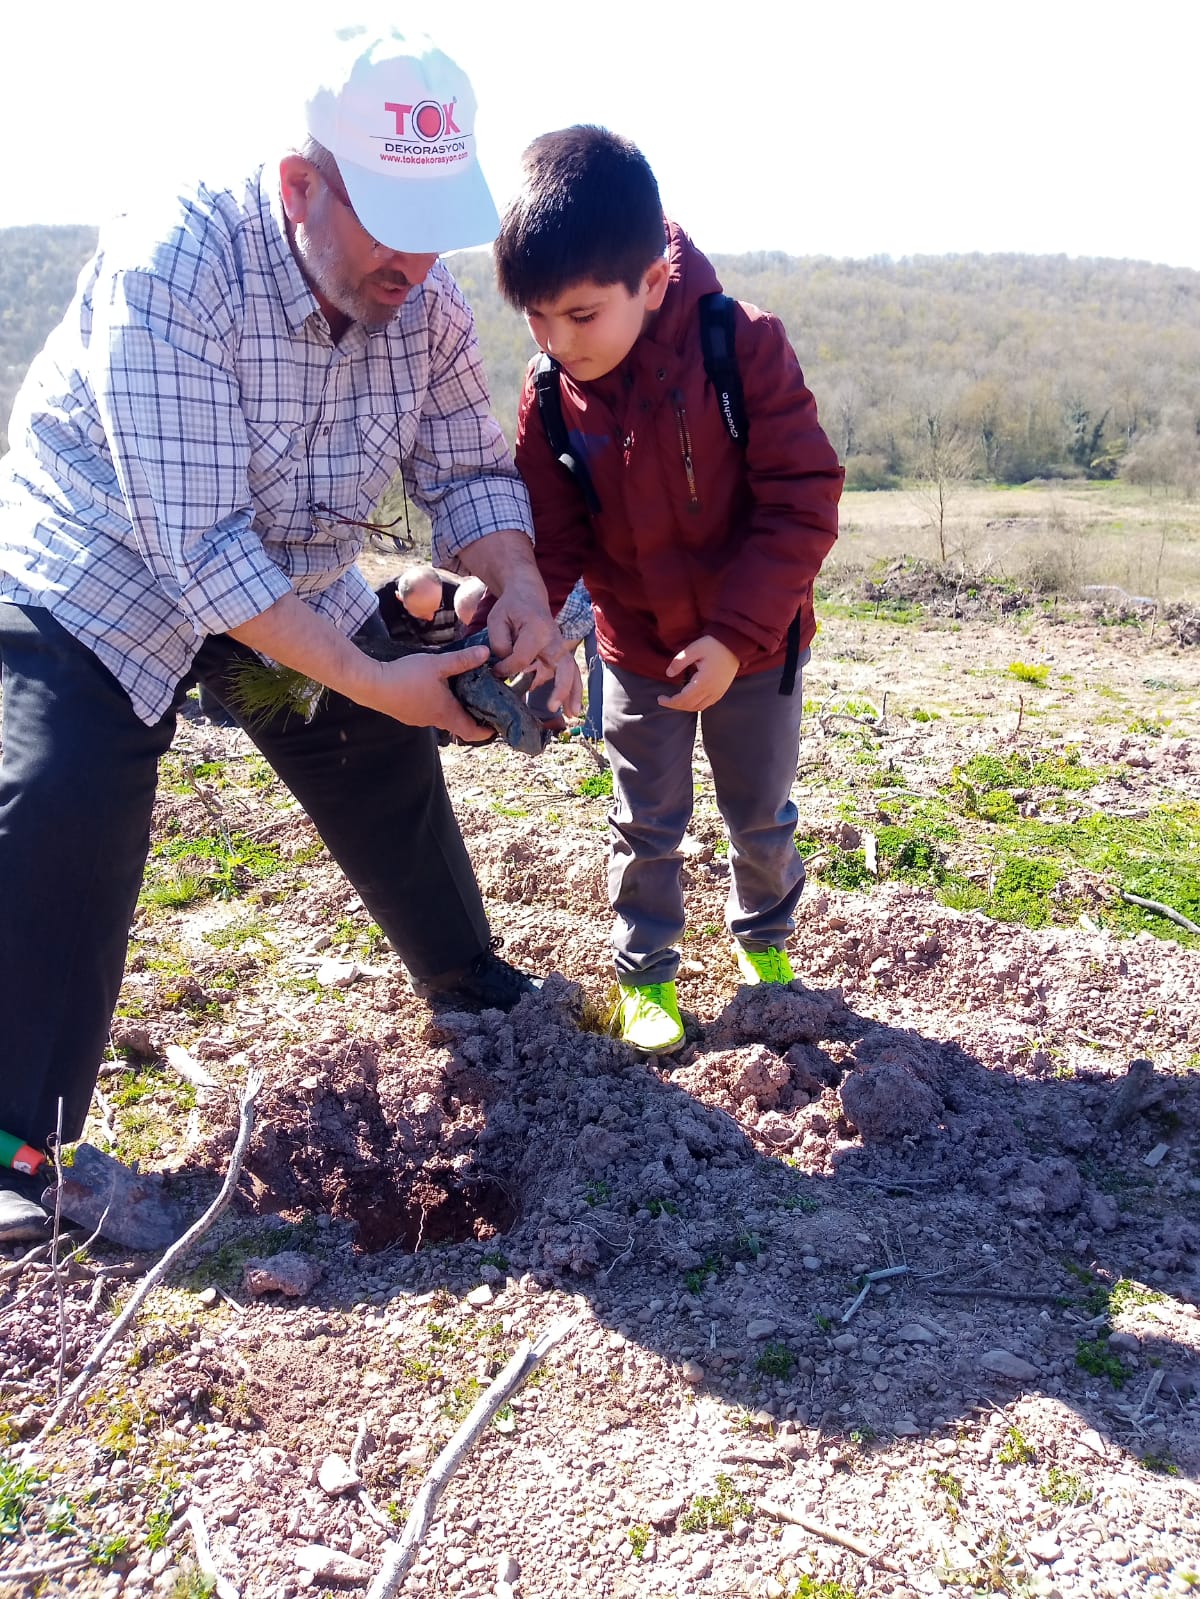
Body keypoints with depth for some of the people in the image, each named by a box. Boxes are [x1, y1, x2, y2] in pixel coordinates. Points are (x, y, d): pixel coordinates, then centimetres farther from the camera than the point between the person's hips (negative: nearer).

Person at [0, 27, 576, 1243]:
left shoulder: (423, 305, -14)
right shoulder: (170, 269, -33)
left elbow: (467, 472, -8)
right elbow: (198, 543, -36)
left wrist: (519, 592, -29)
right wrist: (370, 678, -38)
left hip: (293, 587, 6)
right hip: (98, 583, -6)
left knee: (392, 766, 11)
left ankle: (471, 988, 35)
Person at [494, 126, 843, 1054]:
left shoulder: (745, 346, -23)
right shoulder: (552, 394, -14)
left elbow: (802, 504, -21)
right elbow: (552, 537, -9)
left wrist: (736, 634, -28)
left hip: (754, 645, -1)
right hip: (638, 651, 2)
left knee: (762, 815, 17)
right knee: (648, 827, 13)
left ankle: (766, 936, 44)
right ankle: (646, 972, 33)